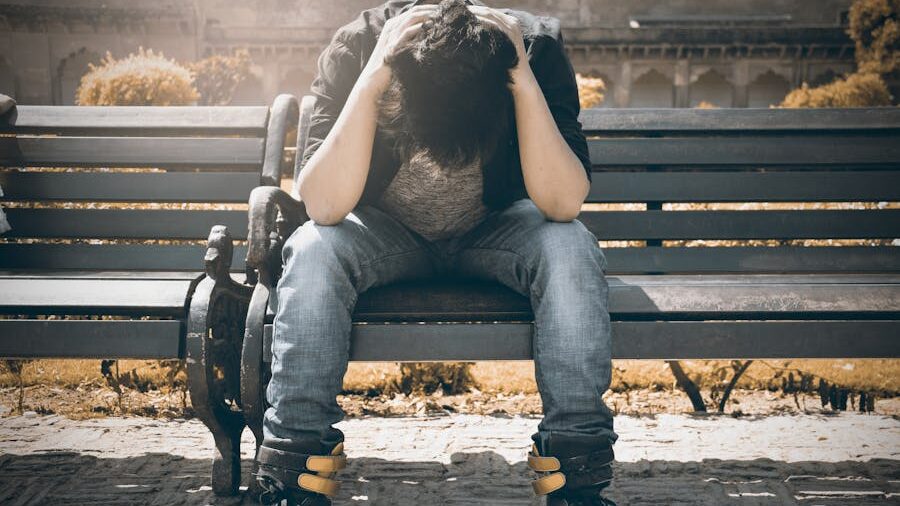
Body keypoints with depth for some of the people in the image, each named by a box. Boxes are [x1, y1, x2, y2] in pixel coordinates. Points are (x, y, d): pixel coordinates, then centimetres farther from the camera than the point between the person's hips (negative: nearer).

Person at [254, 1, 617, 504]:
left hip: (496, 228, 0)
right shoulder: (358, 47, -25)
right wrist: (372, 79, -41)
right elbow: (324, 207, -34)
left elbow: (563, 203, -31)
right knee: (312, 251, -31)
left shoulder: (538, 46, -24)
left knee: (571, 248, -31)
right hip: (385, 233, 0)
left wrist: (525, 82, -39)